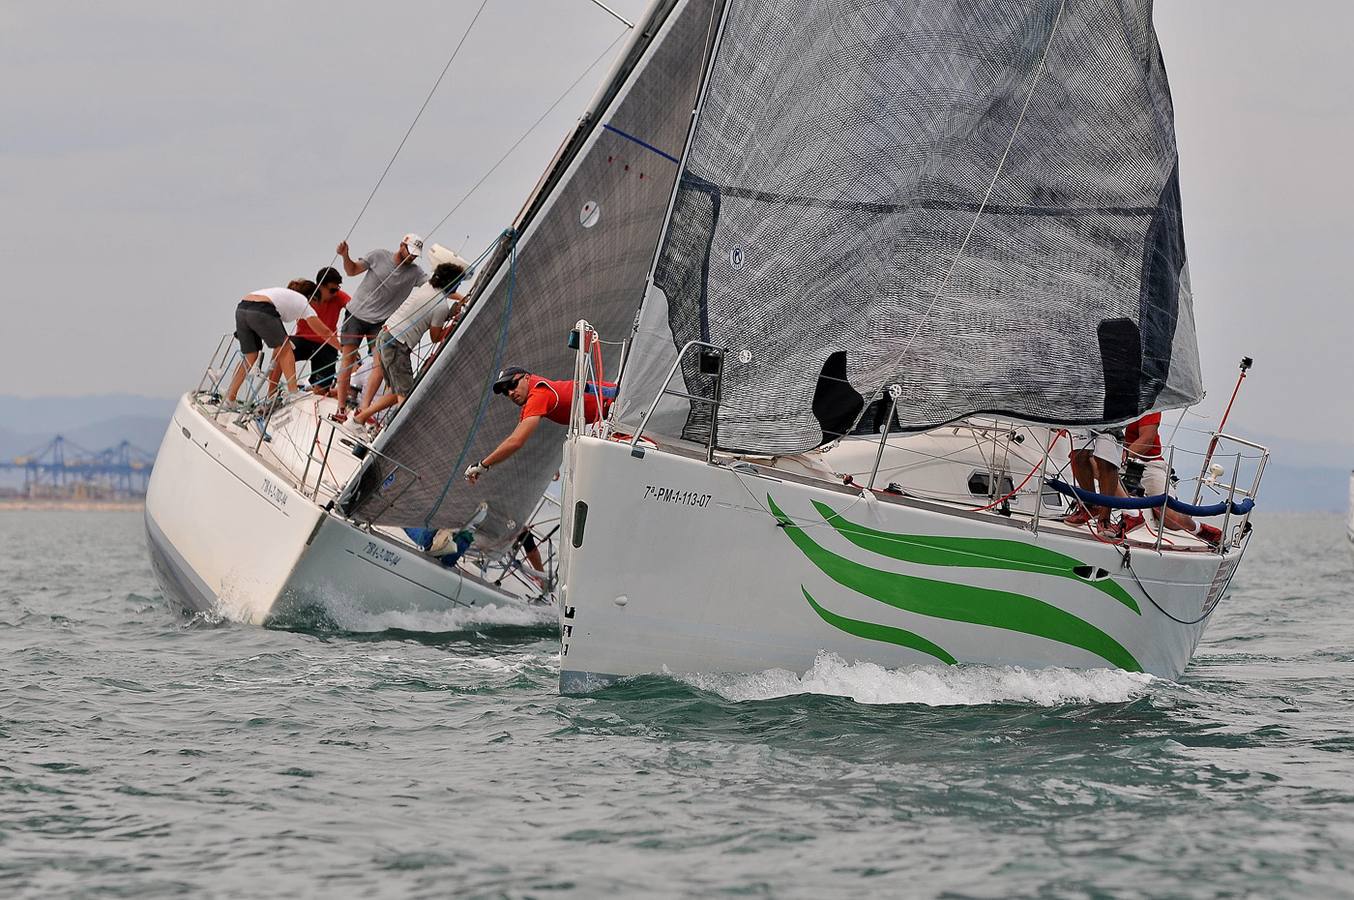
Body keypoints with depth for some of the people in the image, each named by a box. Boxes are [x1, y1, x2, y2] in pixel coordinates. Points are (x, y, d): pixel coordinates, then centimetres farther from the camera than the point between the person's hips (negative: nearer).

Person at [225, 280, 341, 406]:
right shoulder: (303, 302, 19)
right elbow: (325, 333, 22)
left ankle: (229, 398, 14)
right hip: (261, 312, -6)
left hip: (241, 310, 6)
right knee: (285, 350, 12)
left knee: (250, 357, 18)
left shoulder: (283, 293, 38)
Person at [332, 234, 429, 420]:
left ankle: (364, 407, -10)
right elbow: (352, 270, 0)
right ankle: (341, 408, 1)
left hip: (380, 323, 1)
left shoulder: (414, 273, -2)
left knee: (381, 362, -14)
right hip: (356, 314, -1)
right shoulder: (379, 256, -5)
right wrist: (345, 256, -19)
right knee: (348, 359, -4)